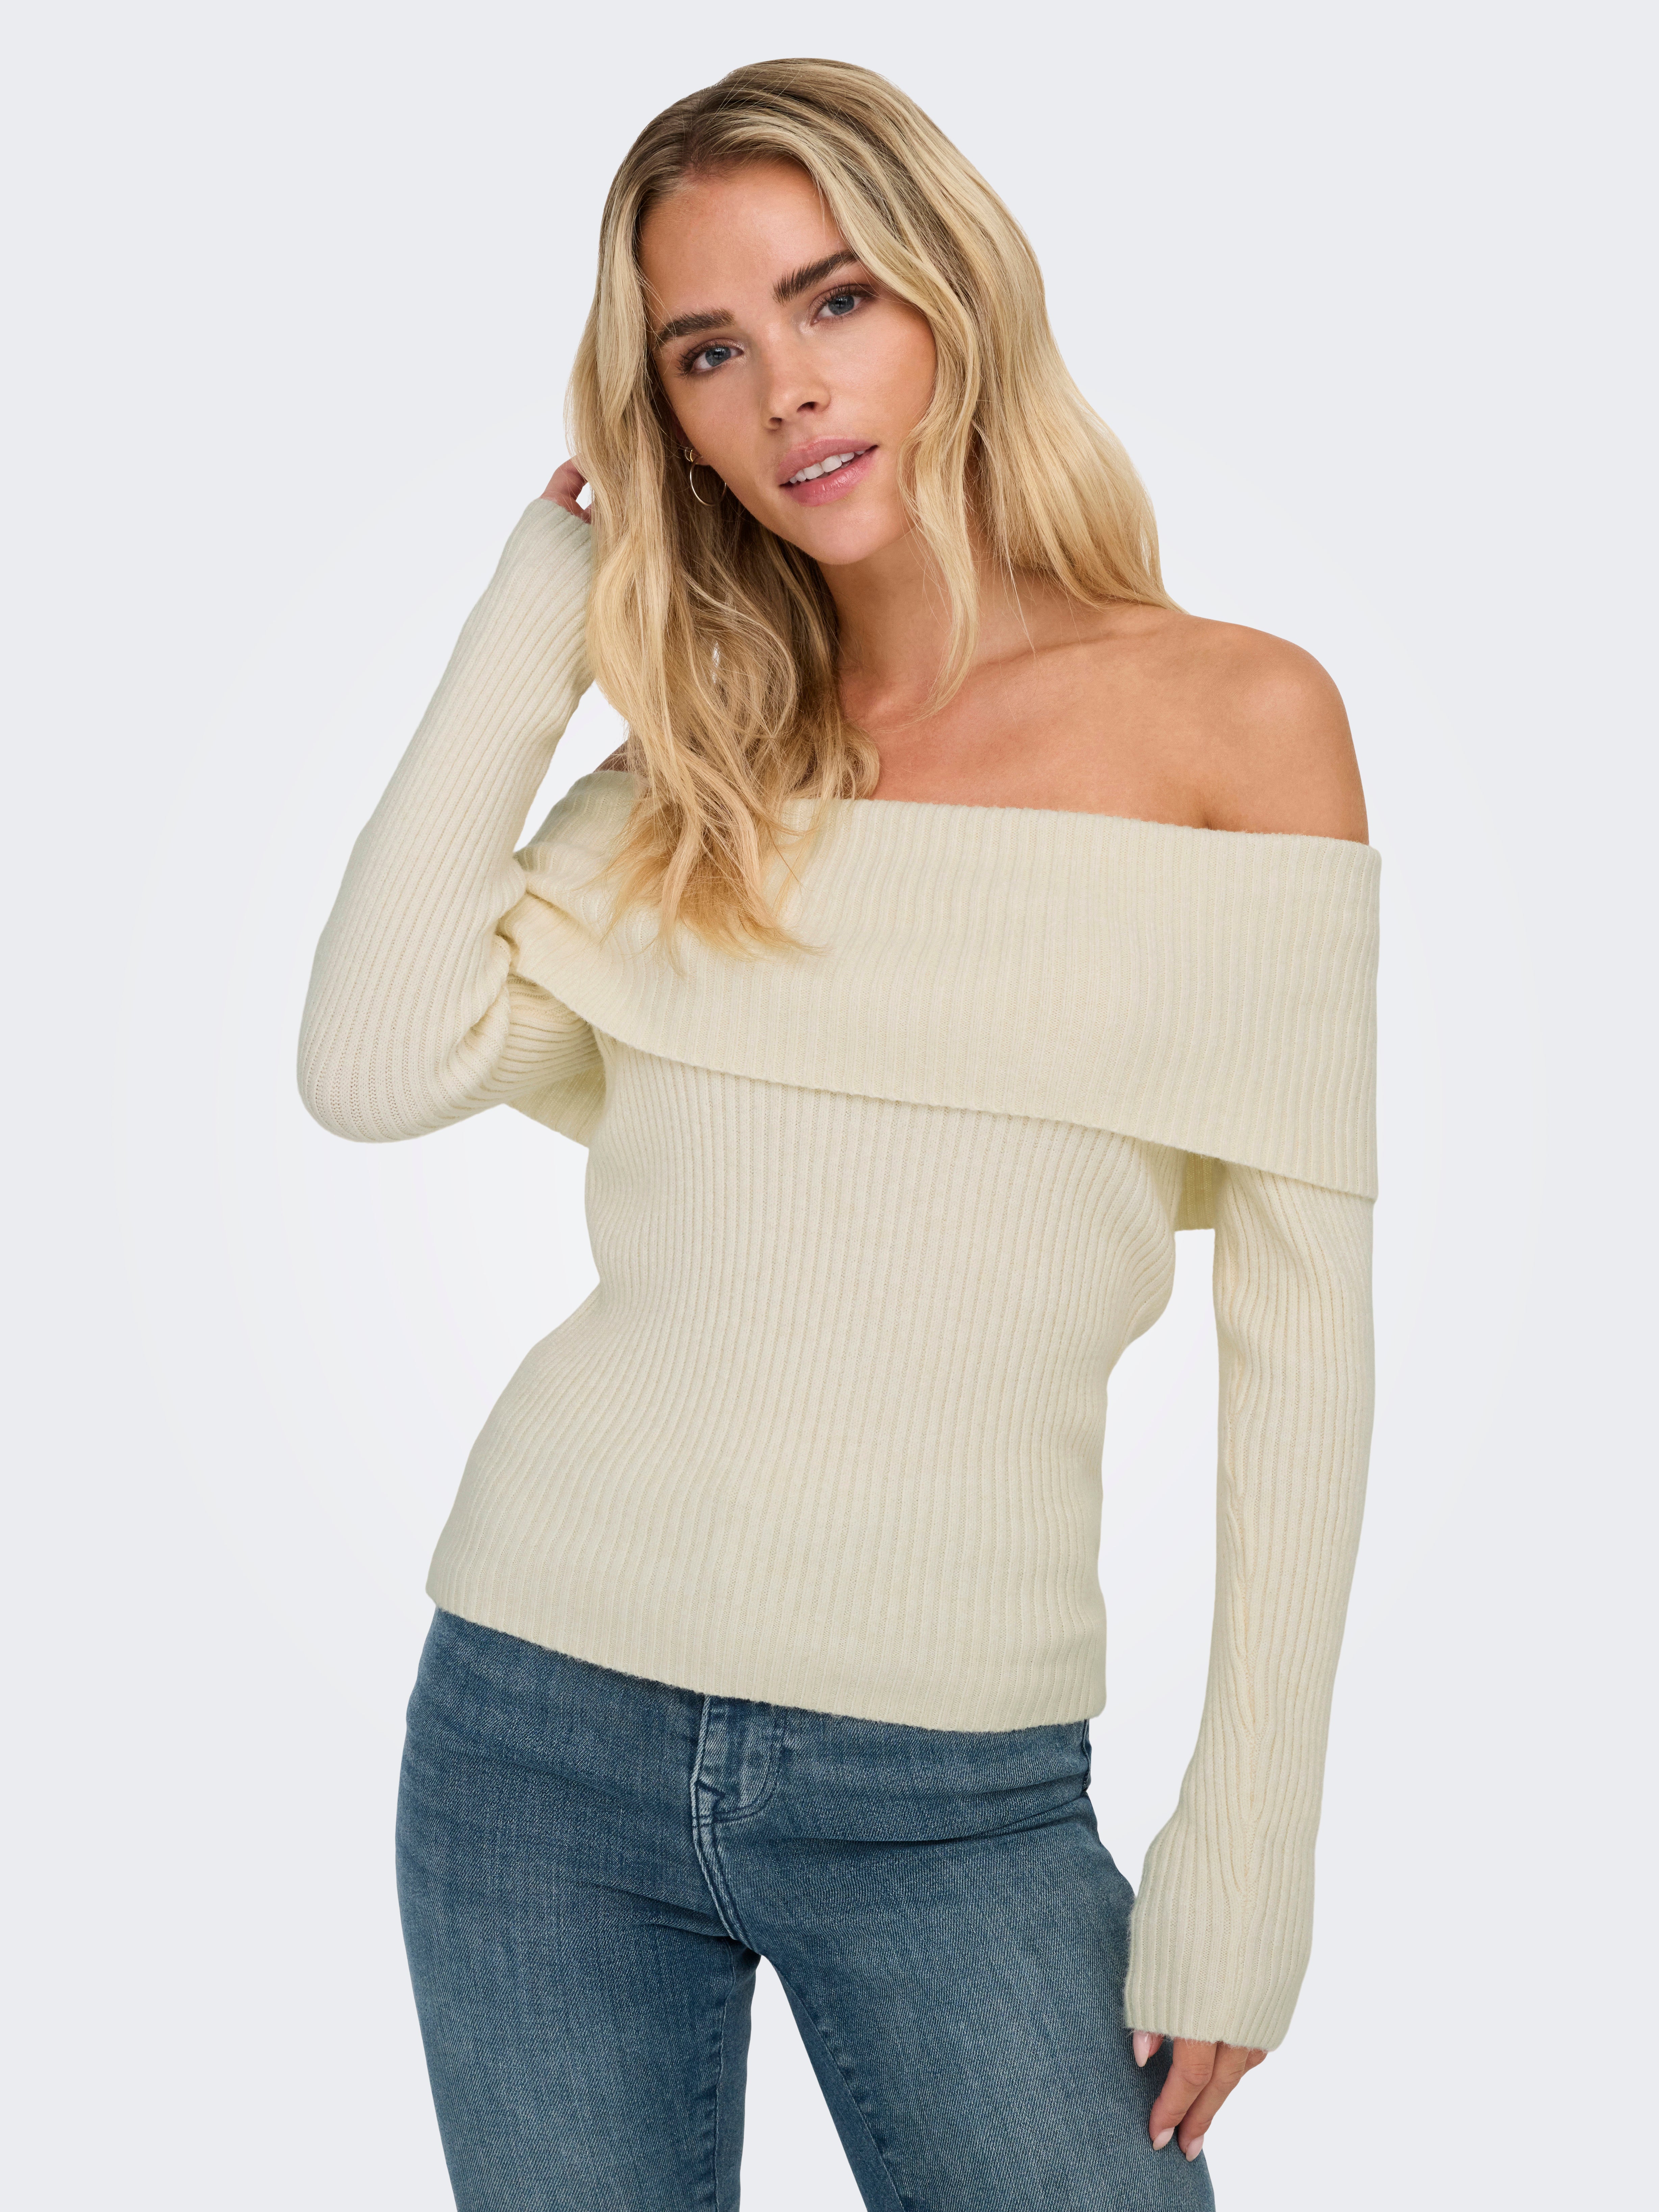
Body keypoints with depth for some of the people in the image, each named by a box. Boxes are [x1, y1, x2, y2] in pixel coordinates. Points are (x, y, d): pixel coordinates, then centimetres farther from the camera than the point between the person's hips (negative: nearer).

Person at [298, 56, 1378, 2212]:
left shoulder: (1237, 714, -2)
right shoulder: (697, 761, 8)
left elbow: (1302, 1334, -4)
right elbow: (377, 1066, -8)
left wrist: (1243, 1870, -6)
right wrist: (546, 597, 0)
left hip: (953, 1788, -3)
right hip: (542, 1716, 3)